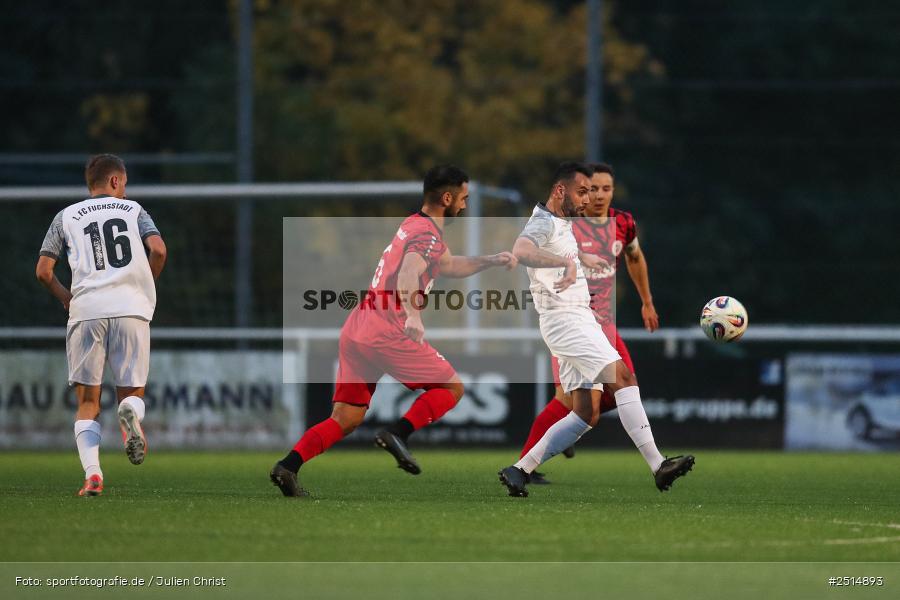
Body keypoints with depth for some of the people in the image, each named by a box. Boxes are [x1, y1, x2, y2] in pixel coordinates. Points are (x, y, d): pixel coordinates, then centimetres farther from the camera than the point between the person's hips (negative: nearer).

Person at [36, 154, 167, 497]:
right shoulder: (133, 210, 15)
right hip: (131, 309, 0)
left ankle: (92, 473, -11)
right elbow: (158, 250, -1)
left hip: (87, 311, 0)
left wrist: (65, 298, 24)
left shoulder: (67, 217, 16)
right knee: (132, 390, 11)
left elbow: (44, 271, 8)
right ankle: (131, 412, -28)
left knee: (87, 401, 7)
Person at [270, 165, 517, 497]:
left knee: (345, 419, 7)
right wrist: (413, 315, -44)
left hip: (354, 331, 8)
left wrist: (492, 260, 35)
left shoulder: (413, 225, 22)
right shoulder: (429, 235, -7)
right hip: (388, 333, -8)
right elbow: (408, 273, -29)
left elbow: (449, 266, 41)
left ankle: (288, 466, -12)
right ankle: (398, 433, -12)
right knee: (452, 388, 7)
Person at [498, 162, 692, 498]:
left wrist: (583, 258, 50)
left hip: (580, 319, 11)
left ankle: (519, 471, 5)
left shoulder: (562, 222, 20)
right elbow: (521, 251, -35)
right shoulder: (544, 223, -12)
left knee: (586, 414, 4)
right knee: (623, 377, -22)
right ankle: (657, 465, -31)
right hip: (564, 317, -11)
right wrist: (566, 262, -46)